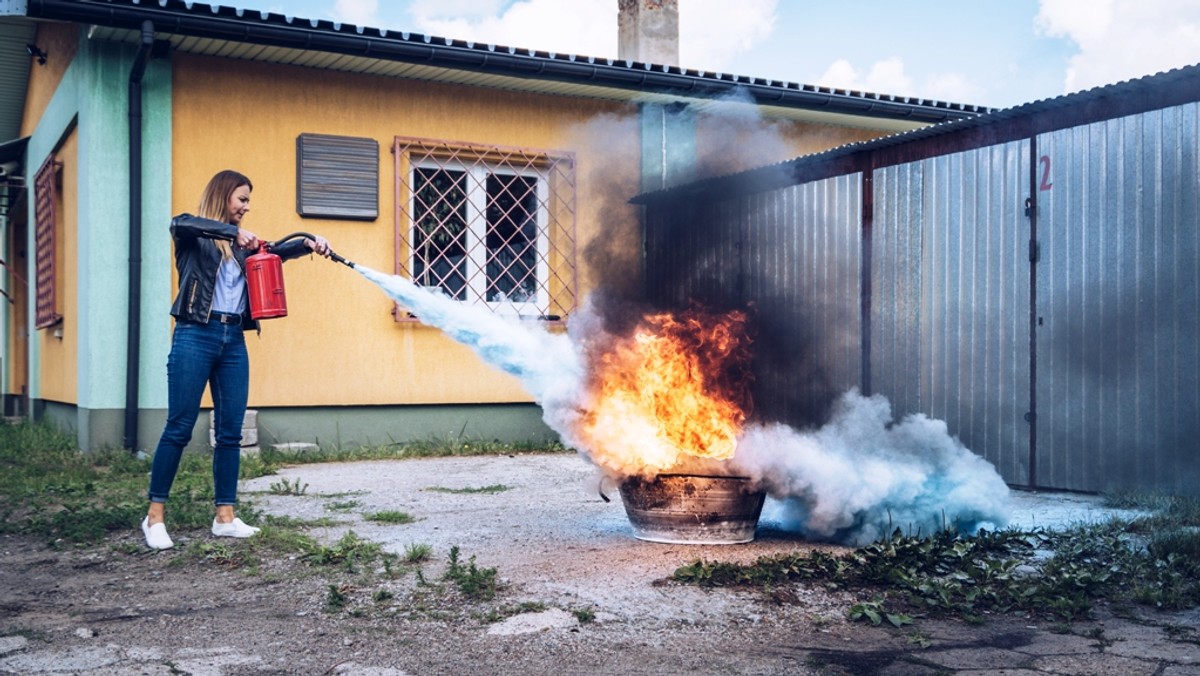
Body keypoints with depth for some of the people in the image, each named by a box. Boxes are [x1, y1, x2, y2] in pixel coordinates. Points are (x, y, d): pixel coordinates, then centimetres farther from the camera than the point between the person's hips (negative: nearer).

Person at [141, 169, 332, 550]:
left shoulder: (241, 245, 19)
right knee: (179, 428, -6)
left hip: (234, 340, 6)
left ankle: (225, 517, 9)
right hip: (195, 336, -6)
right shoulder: (193, 237, 3)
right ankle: (155, 516, 1)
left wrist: (308, 244, -12)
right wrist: (232, 231, -29)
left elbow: (275, 252, 7)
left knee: (230, 432, 4)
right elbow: (180, 224, -19)